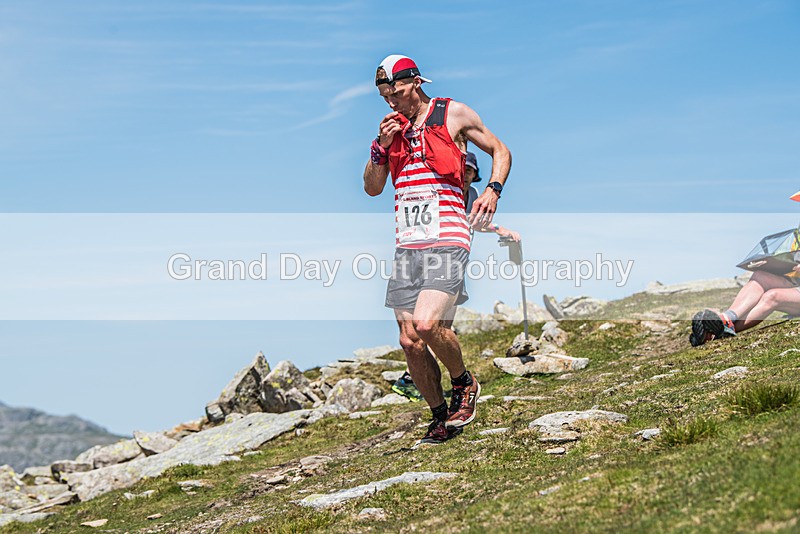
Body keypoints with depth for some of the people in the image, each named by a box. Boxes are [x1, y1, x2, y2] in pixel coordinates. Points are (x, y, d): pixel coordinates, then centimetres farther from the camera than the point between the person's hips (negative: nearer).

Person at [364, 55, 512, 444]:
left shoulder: (454, 115, 4)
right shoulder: (393, 126, 16)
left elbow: (500, 151, 13)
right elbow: (372, 188, 15)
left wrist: (493, 190, -5)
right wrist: (381, 146, 0)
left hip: (446, 240, -5)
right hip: (406, 246, 5)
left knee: (427, 325, -24)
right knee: (410, 343, 1)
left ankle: (464, 383, 4)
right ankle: (440, 418, 18)